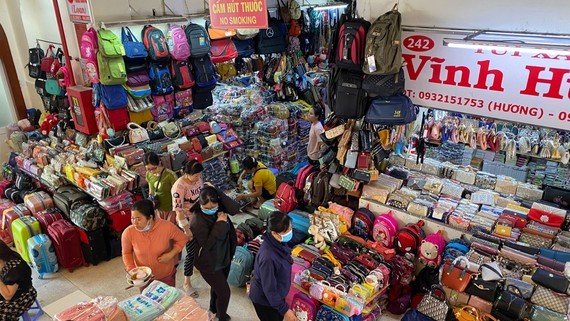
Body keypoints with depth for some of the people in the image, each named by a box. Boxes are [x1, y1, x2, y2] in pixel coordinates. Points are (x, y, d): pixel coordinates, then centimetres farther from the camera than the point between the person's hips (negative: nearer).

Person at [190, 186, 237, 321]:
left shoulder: (220, 210, -7)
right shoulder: (198, 221, -28)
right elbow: (207, 244, -31)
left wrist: (218, 192, -23)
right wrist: (220, 224, -31)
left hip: (224, 257, 7)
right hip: (209, 263, -7)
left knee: (218, 287, 28)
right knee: (224, 292, 2)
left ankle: (213, 309, 54)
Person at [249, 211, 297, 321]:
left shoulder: (278, 243, -12)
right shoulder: (267, 257, -38)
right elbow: (269, 289, -28)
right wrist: (285, 310, -21)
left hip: (276, 295, 7)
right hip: (265, 299, -7)